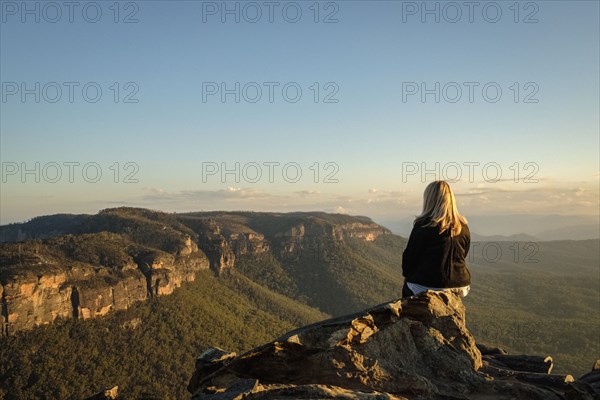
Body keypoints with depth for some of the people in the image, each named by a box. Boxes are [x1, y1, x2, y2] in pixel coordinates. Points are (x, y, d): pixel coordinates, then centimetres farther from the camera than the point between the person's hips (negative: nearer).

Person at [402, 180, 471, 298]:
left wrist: (407, 275, 12)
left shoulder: (423, 226, -14)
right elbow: (463, 255, 12)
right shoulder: (463, 226, 1)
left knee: (407, 287, 24)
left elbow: (410, 256, -6)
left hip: (427, 286, -5)